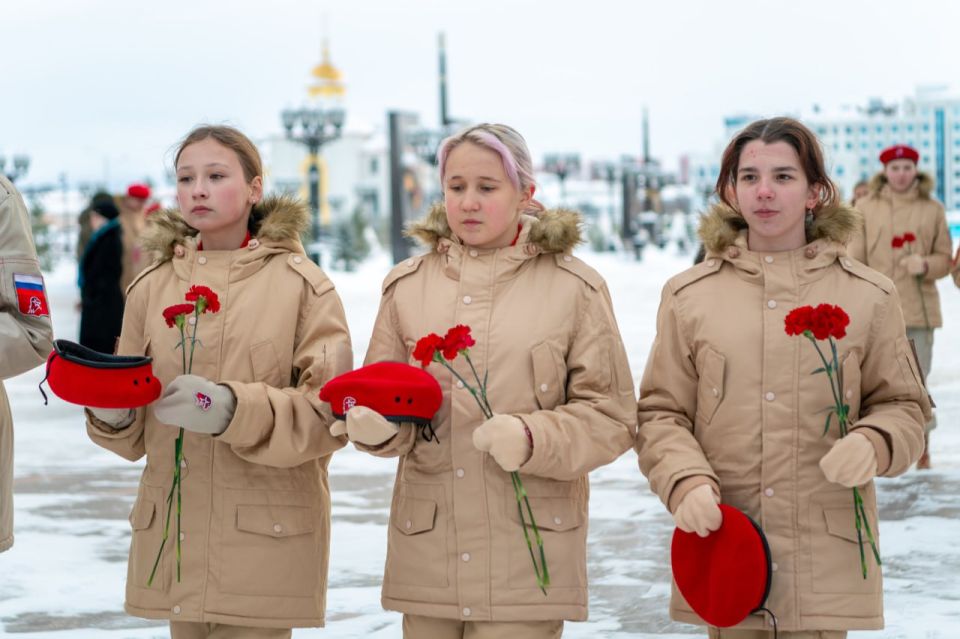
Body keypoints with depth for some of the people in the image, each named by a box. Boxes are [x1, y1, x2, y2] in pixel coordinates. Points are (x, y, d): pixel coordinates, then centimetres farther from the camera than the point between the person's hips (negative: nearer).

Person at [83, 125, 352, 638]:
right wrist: (111, 413, -8)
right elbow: (135, 434, 15)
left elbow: (331, 413, -9)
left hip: (266, 541, -4)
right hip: (173, 537, 4)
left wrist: (235, 409, -23)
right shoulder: (152, 287, 11)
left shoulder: (301, 284, -1)